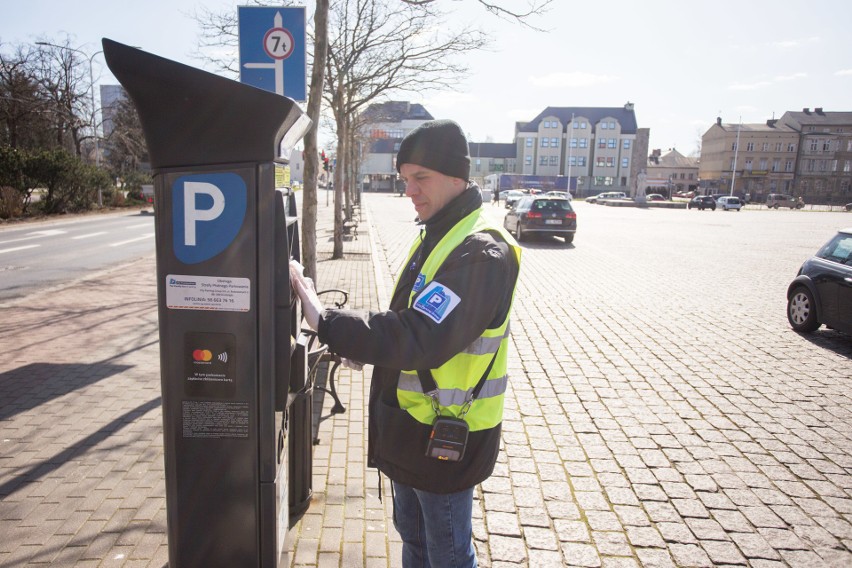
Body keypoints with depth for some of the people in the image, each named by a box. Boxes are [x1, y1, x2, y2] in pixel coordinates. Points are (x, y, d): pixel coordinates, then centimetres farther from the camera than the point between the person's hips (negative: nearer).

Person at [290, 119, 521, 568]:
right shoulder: (435, 235, 7)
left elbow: (419, 337, -34)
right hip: (411, 429, 9)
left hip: (447, 439, -9)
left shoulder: (482, 253, -25)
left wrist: (321, 319, -35)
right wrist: (364, 346, 3)